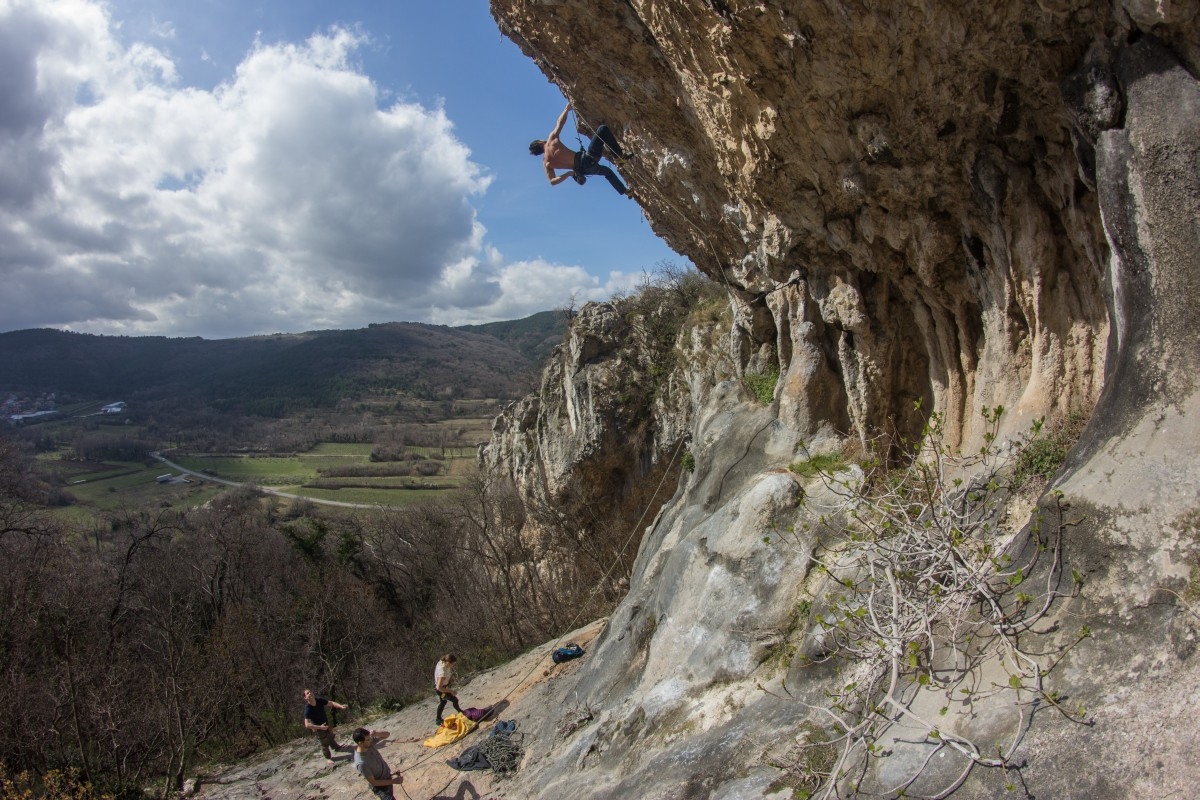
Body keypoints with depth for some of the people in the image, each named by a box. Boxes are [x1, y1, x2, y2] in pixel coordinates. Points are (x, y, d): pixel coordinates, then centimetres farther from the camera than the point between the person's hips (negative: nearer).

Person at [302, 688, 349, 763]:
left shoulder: (319, 700, -21)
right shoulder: (308, 709, -36)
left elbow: (331, 703, -11)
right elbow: (307, 725, -39)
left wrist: (341, 706, -27)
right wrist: (320, 727, -37)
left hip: (326, 724, 6)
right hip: (318, 728, -5)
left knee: (331, 737, 31)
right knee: (325, 744, 16)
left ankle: (336, 747, 60)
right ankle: (328, 758, 42)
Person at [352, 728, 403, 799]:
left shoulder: (369, 743, -17)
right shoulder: (361, 763, -35)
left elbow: (387, 734, -7)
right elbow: (373, 782, -26)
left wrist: (376, 733, -28)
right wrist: (393, 781, -24)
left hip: (387, 775, 7)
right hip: (381, 786, -7)